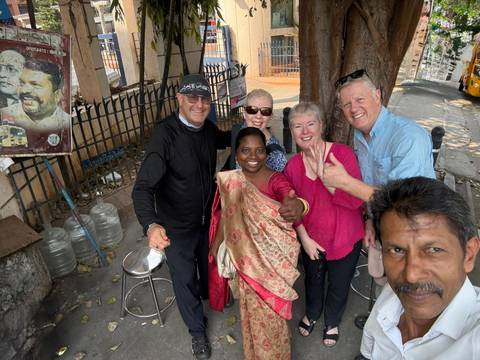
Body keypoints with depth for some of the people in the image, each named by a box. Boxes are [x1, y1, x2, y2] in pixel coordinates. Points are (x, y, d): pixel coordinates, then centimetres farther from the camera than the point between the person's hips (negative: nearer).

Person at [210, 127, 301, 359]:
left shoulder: (276, 180, -20)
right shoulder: (229, 181, -8)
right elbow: (225, 216, 5)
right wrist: (215, 245, 13)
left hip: (273, 259, -3)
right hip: (246, 258, 3)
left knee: (273, 309, 16)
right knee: (252, 307, 24)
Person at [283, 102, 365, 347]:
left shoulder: (343, 153, -21)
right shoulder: (293, 165, -10)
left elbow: (356, 200, -28)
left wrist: (323, 174, -35)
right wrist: (304, 238, -6)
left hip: (345, 239, -2)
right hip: (311, 240, 3)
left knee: (339, 285, 21)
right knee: (313, 280, 27)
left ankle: (332, 322, 53)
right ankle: (311, 314, 59)